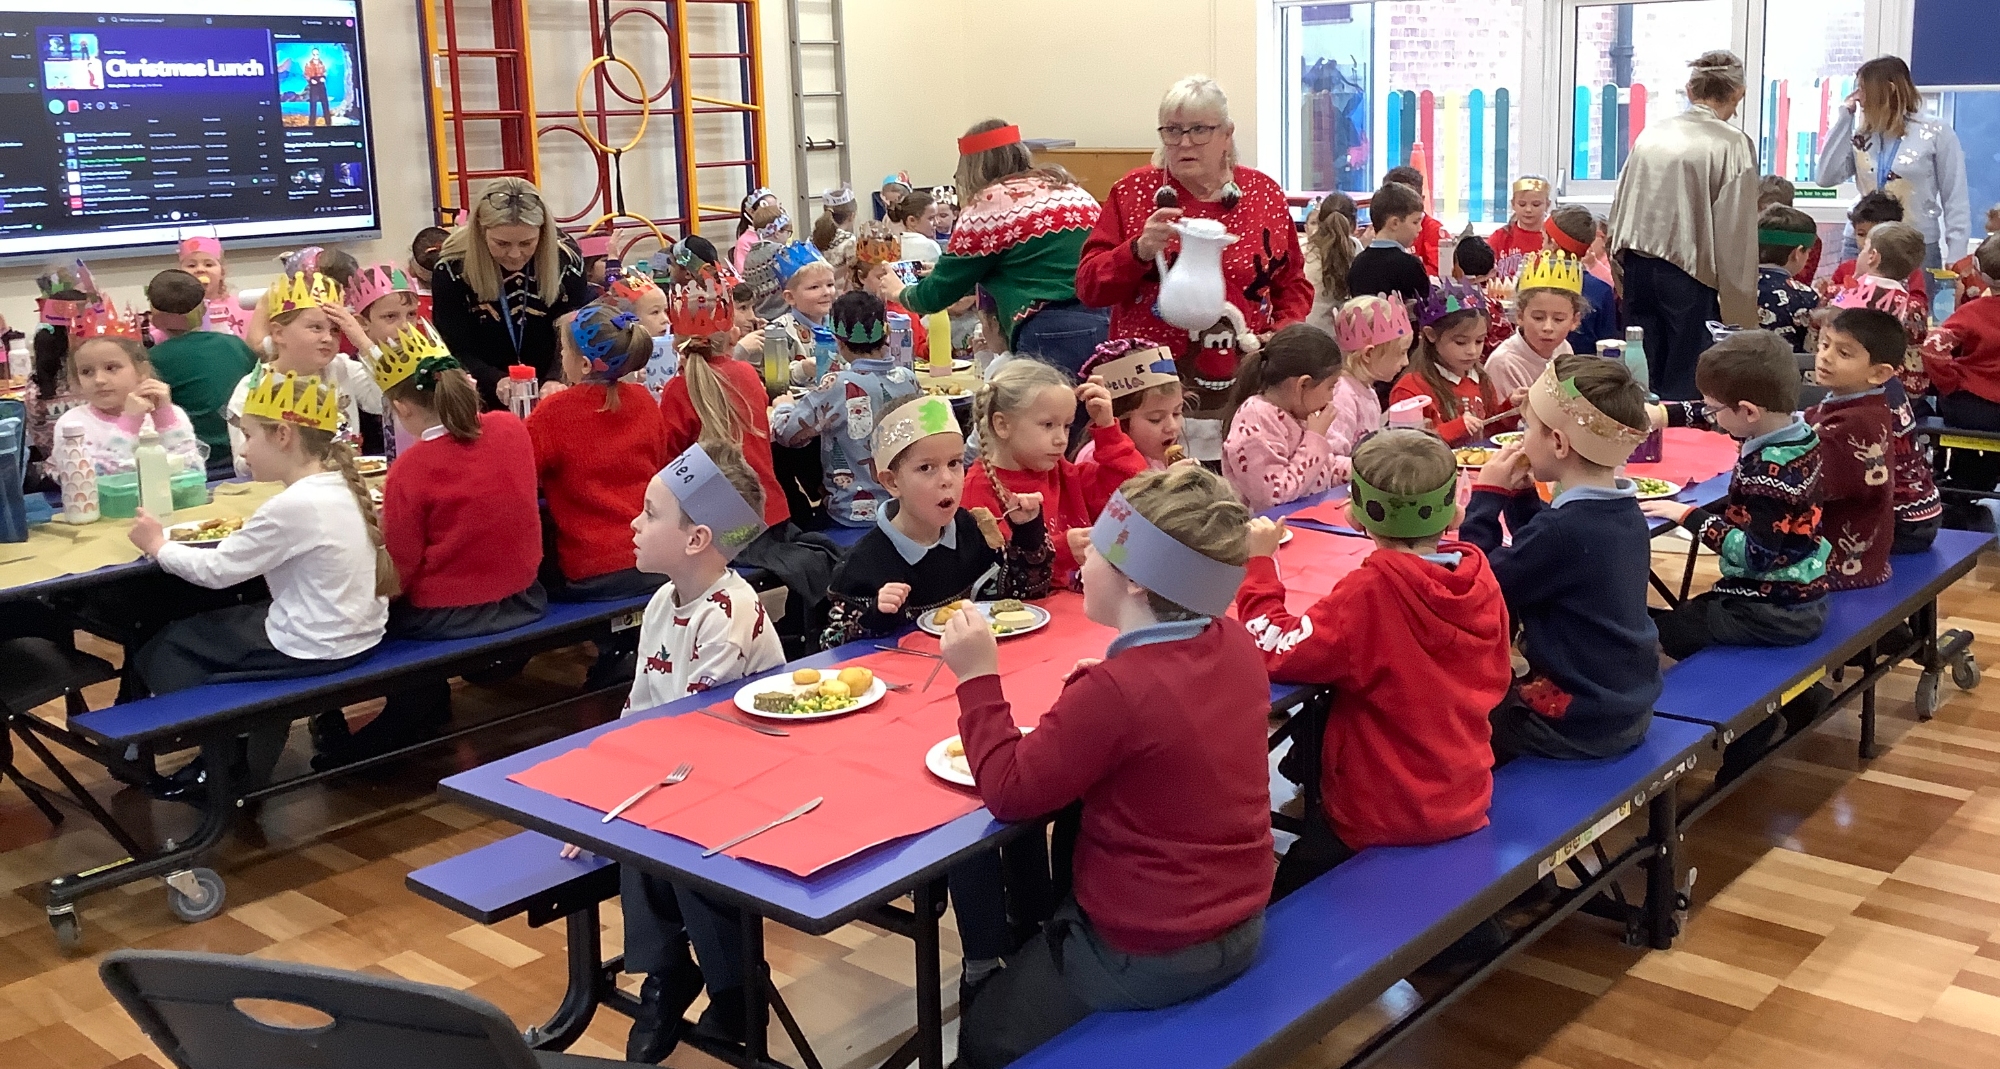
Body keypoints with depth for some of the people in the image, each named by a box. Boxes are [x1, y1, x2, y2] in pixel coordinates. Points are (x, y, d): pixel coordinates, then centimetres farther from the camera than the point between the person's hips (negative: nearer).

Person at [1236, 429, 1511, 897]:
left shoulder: (1368, 594, -25)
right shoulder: (1479, 575, -8)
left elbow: (1275, 650, -21)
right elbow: (1495, 681, 7)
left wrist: (1259, 562, -9)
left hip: (1384, 819, -6)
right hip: (1466, 804, 6)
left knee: (1283, 908, 14)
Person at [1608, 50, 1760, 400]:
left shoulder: (1650, 134, 6)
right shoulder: (1734, 144, -8)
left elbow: (1621, 201, 10)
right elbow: (1736, 227, -10)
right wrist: (1740, 301, -4)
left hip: (1637, 262, 5)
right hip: (1688, 265, -5)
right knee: (1684, 382, 3)